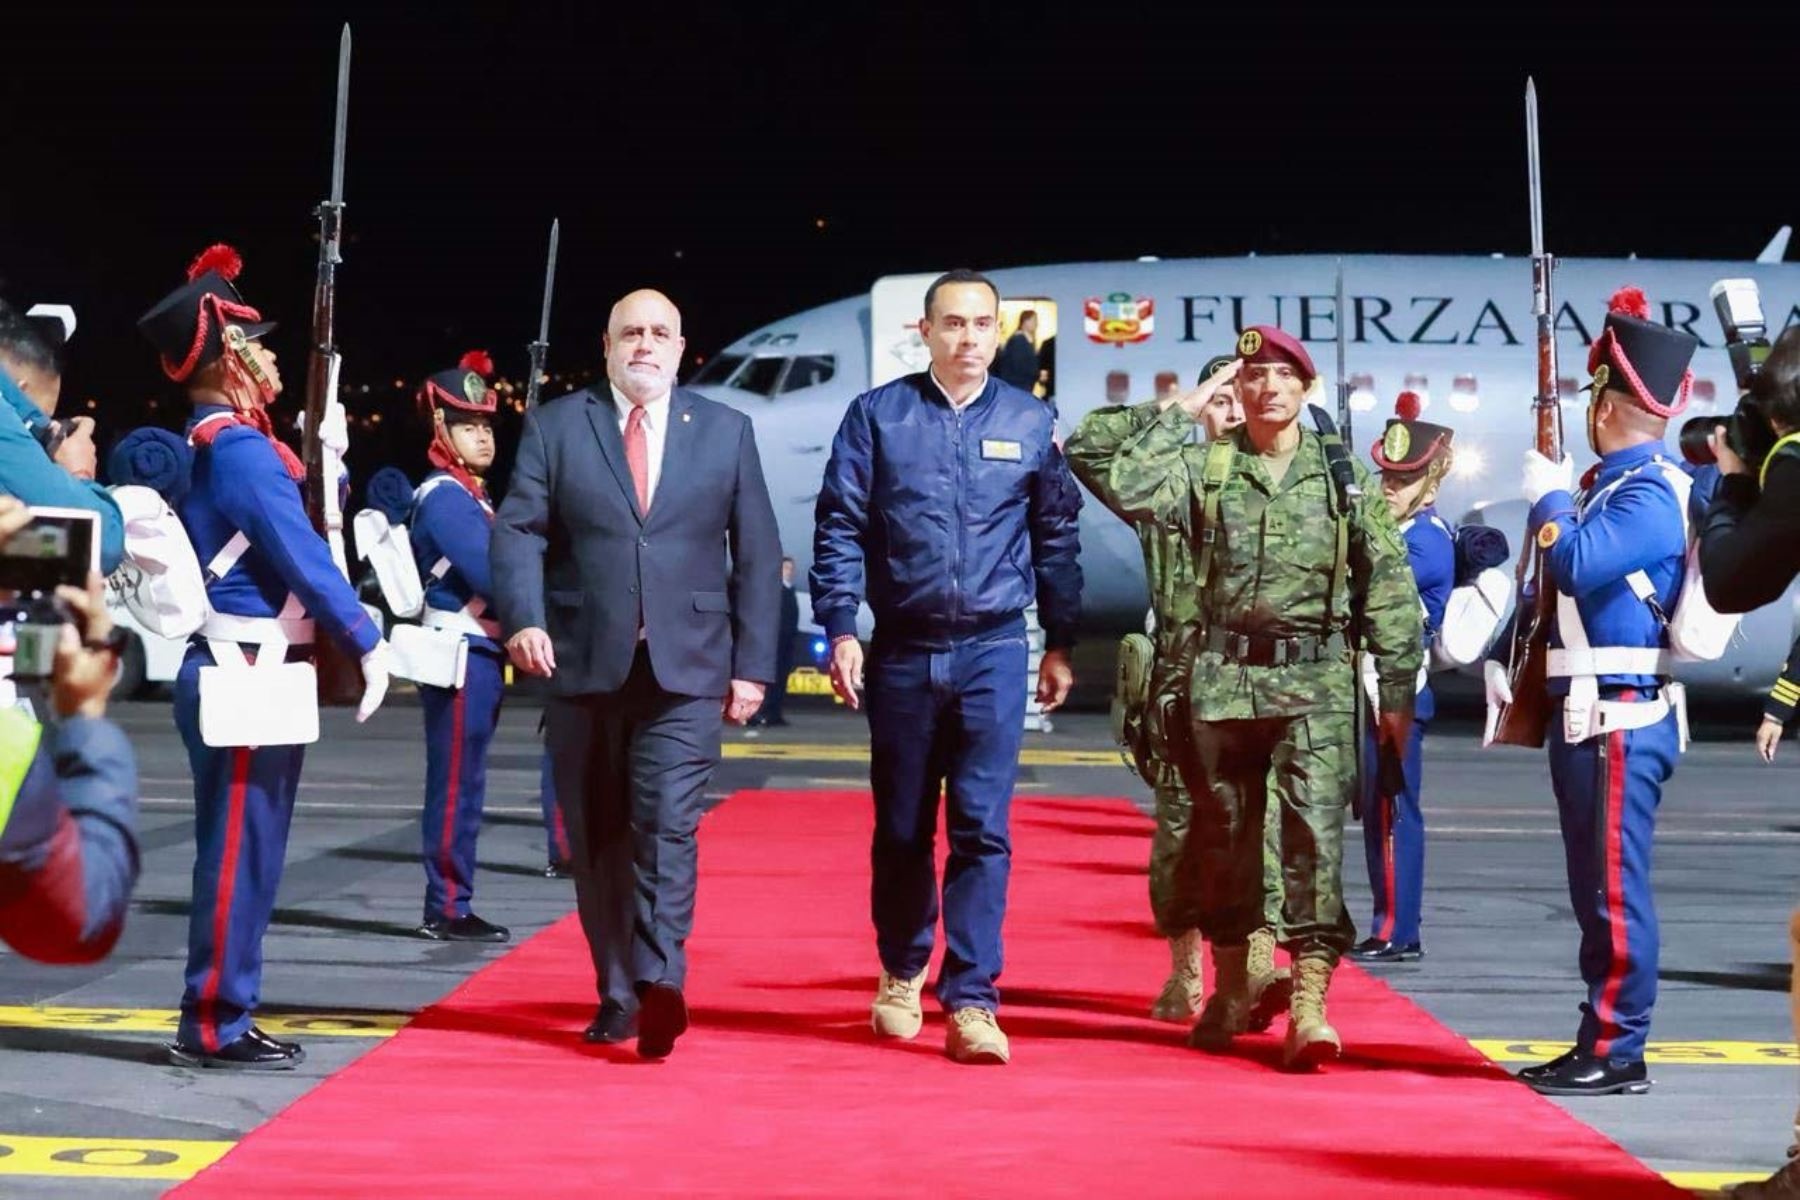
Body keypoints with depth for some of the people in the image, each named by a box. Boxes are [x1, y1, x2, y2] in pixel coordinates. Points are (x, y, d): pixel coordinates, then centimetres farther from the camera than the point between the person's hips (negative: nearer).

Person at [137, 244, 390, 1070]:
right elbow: (304, 558, -19)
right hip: (248, 677, -10)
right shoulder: (241, 449, -16)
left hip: (241, 673, 10)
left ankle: (221, 1014, 20)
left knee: (247, 851, 14)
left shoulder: (207, 448, 15)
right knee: (239, 852, -5)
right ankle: (214, 1026, 0)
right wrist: (368, 644, -15)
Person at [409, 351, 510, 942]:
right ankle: (447, 909, -1)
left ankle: (450, 905, 18)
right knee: (457, 786, -5)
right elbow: (492, 577, -19)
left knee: (462, 785, 12)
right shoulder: (446, 497, -13)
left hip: (477, 654, 10)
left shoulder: (470, 496, 18)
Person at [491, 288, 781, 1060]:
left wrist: (753, 664, 1)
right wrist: (522, 617, -19)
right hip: (584, 668, 1)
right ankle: (617, 995, 15)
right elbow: (518, 530, -1)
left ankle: (659, 987, -20)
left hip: (684, 670, -1)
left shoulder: (726, 432, 9)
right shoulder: (554, 427, 7)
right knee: (598, 837, 6)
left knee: (668, 825, -14)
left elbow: (757, 555, 8)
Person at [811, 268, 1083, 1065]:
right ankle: (901, 976, 31)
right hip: (902, 652, 0)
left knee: (982, 829, -6)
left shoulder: (1031, 423, 5)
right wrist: (840, 627, -8)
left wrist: (1060, 642, 8)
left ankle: (971, 1002, -4)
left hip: (994, 651, 0)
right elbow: (839, 527, 0)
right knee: (900, 828, 11)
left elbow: (1057, 536, 9)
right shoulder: (877, 415, 1)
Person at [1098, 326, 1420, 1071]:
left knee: (1315, 834, -11)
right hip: (1223, 680, 2)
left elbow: (1387, 585, 6)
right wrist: (1181, 414, -7)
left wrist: (1397, 689, 3)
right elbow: (1131, 491, -14)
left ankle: (1309, 1006, -15)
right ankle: (1231, 990, 24)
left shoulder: (1344, 474, 5)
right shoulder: (1208, 471, 5)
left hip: (1316, 683, -1)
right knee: (1224, 834, 10)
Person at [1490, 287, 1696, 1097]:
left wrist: (1548, 497, -11)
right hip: (1586, 714, 10)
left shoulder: (1652, 493, -13)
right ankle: (1600, 1044, 19)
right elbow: (1555, 585, 23)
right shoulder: (1610, 485, 15)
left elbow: (1575, 565, -25)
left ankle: (1616, 1055, -2)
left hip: (1619, 719, -10)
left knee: (1614, 888, -6)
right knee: (1598, 887, 13)